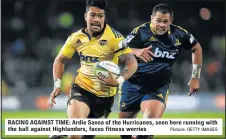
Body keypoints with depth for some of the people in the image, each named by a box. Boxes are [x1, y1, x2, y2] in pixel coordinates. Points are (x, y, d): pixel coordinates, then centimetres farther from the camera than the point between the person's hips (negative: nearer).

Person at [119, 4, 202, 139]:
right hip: (133, 84, 0)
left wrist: (195, 77, 9)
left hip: (159, 87, 0)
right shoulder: (141, 32, -16)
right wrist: (136, 52, -43)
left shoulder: (179, 34, -6)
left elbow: (197, 48, 11)